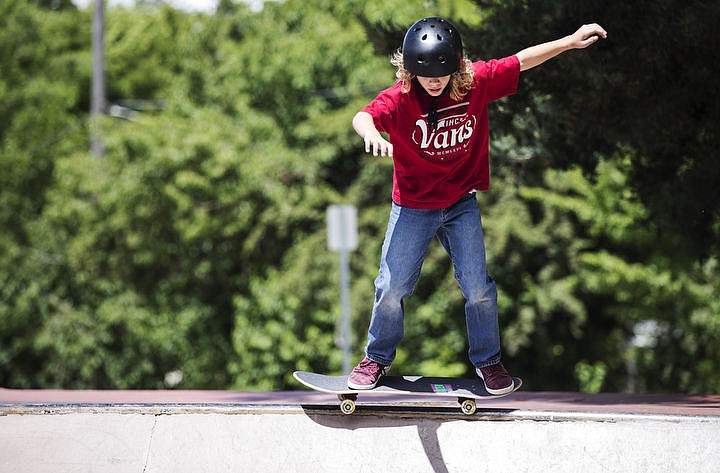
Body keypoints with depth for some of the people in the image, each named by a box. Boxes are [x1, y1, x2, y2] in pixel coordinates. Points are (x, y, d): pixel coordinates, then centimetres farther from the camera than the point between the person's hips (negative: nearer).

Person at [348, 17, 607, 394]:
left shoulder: (476, 83, -13)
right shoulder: (401, 97, -22)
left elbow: (523, 61, -2)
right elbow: (363, 117, -39)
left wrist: (572, 41, -2)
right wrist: (371, 133, -63)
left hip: (461, 205, 2)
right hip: (412, 207, -1)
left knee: (478, 288, 0)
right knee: (392, 288, 2)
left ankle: (487, 360, 22)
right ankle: (377, 358, 25)